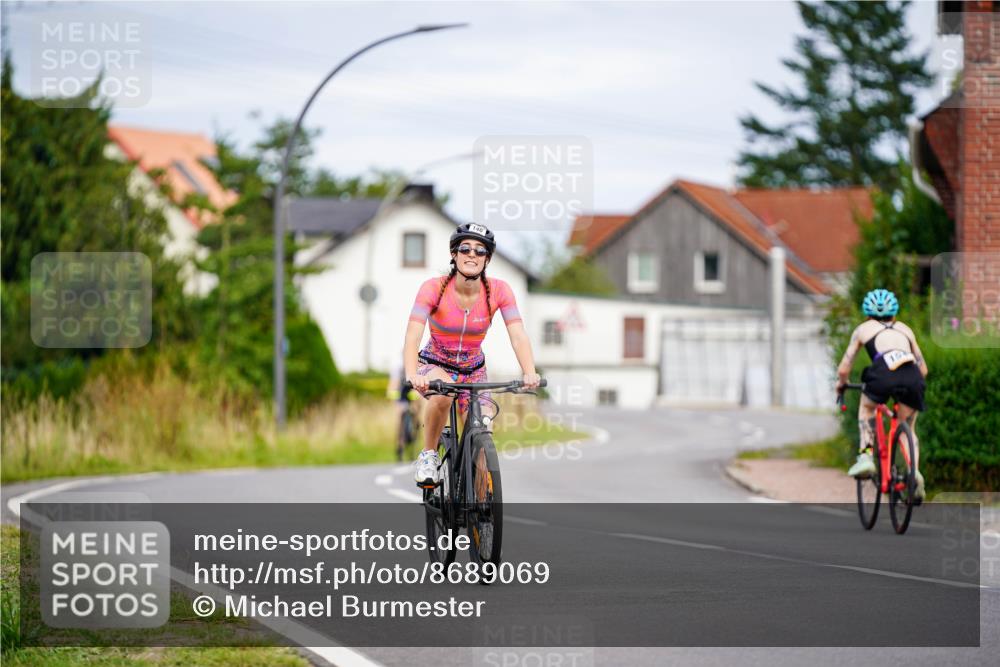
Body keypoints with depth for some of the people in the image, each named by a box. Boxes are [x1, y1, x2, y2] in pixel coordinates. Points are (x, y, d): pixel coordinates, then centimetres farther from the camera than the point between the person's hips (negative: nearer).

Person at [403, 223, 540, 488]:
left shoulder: (498, 291, -15)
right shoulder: (434, 288, -22)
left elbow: (518, 336, -23)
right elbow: (413, 336, -31)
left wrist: (530, 373, -41)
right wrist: (412, 375, -50)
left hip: (473, 371, 3)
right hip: (435, 366, -3)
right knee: (443, 392, -37)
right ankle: (429, 456, -16)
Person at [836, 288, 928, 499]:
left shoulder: (864, 328, 29)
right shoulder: (904, 329, 35)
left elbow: (843, 369, 29)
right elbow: (923, 368, 36)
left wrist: (841, 384, 51)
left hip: (883, 373, -2)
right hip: (911, 376, 2)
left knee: (866, 410, 29)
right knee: (908, 428, 21)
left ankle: (865, 455, 10)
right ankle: (913, 470, -3)